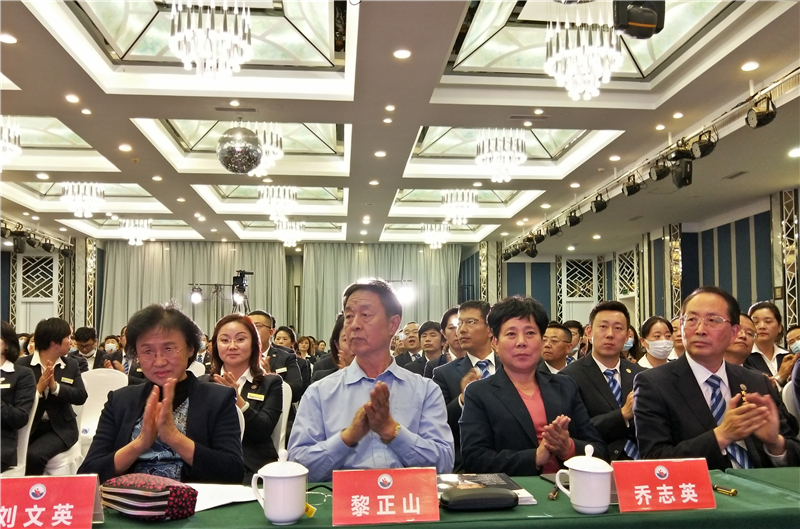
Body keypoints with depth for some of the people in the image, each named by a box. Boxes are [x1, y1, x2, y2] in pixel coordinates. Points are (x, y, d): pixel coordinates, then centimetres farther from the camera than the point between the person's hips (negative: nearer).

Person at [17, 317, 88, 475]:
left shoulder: (71, 365, 6)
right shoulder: (22, 364, -1)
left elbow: (81, 397, -5)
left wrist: (55, 387, -18)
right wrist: (38, 389, -21)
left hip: (60, 427, 0)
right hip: (29, 426, 0)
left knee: (34, 455, -25)